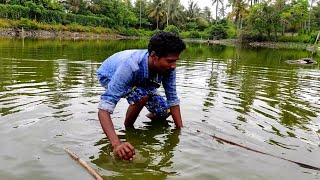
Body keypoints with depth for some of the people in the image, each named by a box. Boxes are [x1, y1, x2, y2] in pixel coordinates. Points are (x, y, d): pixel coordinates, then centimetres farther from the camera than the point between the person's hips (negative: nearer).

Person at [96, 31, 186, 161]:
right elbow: (104, 107, -51)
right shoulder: (130, 65, -46)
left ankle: (151, 117, 29)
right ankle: (127, 128, -5)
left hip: (138, 80, 5)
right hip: (109, 76, -4)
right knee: (142, 95, -34)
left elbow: (173, 99, -17)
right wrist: (116, 144, -62)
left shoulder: (167, 67, -29)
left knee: (164, 111, -7)